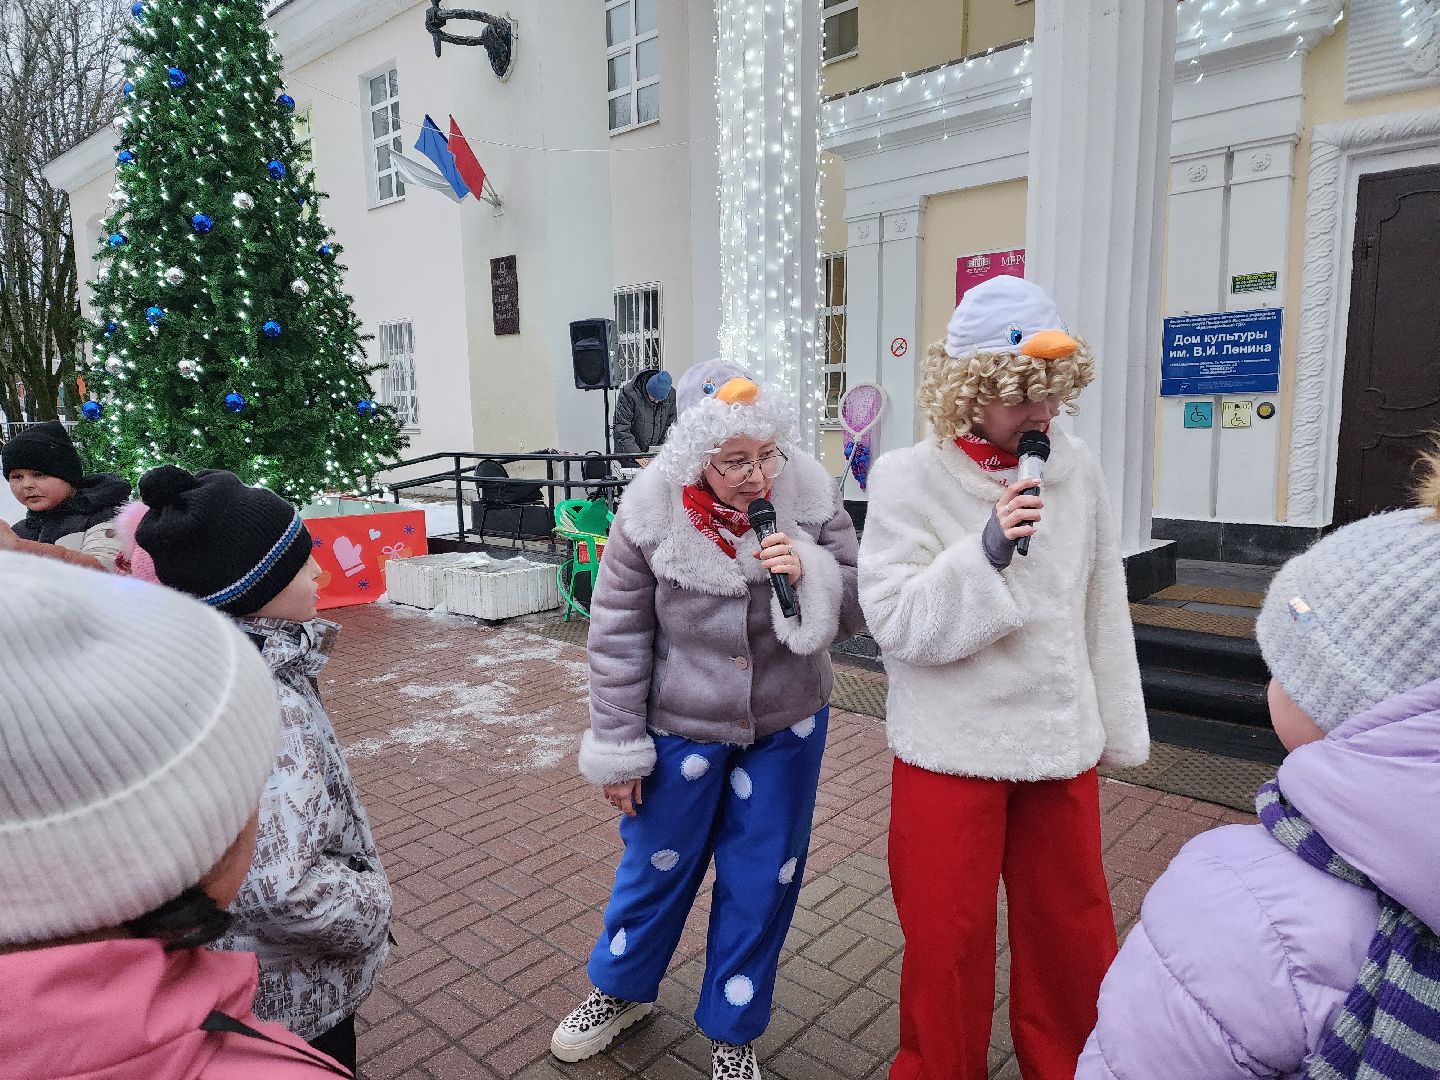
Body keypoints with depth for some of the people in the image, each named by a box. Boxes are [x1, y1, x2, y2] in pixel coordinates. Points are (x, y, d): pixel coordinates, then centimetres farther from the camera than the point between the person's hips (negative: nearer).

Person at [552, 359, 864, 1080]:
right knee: (656, 866, 19)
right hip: (682, 726, -1)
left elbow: (855, 609, -6)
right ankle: (622, 988, 50)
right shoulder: (651, 511, -17)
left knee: (761, 883, 15)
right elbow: (618, 636, -9)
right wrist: (620, 748, -5)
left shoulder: (810, 496, -15)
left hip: (786, 725, 1)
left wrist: (811, 575, -28)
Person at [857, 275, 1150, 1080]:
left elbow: (1102, 608, 6)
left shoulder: (1076, 468, -2)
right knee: (948, 939, 12)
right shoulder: (909, 479, -12)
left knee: (1074, 930, 19)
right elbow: (895, 623, -15)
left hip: (1061, 742, 4)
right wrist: (984, 552, -27)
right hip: (952, 750, -3)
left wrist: (1118, 728, 12)